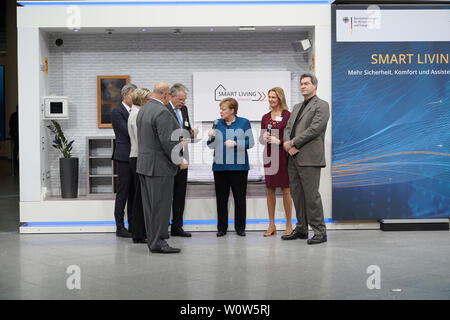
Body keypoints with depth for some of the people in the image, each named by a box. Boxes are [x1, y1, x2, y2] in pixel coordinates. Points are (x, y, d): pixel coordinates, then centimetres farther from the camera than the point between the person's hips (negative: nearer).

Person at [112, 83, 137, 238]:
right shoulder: (117, 112, -8)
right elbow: (128, 132, -17)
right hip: (124, 157, -8)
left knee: (133, 192, 10)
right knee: (123, 192, -4)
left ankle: (133, 225, 17)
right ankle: (120, 227, 2)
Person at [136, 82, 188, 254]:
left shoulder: (143, 110, 12)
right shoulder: (162, 112, -18)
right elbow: (167, 141, -22)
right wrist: (180, 160, -12)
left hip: (144, 164, 10)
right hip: (159, 166, -9)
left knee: (149, 205, 12)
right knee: (161, 205, -4)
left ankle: (152, 239, 19)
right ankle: (158, 242, -1)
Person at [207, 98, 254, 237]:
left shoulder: (244, 123, 2)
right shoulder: (217, 123, 10)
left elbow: (250, 142, -4)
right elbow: (212, 146, 13)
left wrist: (235, 143, -16)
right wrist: (211, 138, -8)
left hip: (238, 166, -3)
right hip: (220, 166, 3)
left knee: (240, 198, 2)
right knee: (221, 198, 5)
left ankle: (240, 227, 12)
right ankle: (222, 227, 14)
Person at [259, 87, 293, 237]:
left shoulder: (287, 115, -4)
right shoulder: (265, 117, 12)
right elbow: (261, 138, 14)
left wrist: (279, 141, -20)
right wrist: (264, 138, -7)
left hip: (283, 155, -5)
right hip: (269, 156, 5)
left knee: (286, 190, -1)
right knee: (270, 190, 7)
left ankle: (289, 225, 9)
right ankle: (271, 225, 14)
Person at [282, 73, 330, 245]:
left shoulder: (321, 105, -2)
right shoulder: (297, 107, 23)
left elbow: (314, 129, -13)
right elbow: (288, 128, 15)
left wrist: (293, 143, -12)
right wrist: (288, 144, -6)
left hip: (310, 158, -8)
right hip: (293, 158, 8)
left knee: (311, 195, -9)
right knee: (297, 194, 10)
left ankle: (320, 232, -2)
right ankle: (301, 229, 20)